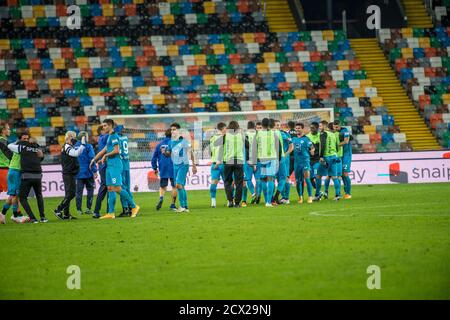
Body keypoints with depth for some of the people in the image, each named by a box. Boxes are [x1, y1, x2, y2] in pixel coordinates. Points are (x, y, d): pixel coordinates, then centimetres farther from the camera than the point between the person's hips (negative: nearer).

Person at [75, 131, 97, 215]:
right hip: (88, 173, -4)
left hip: (78, 173, 4)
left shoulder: (75, 147, 7)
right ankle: (88, 208, 1)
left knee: (79, 192, 7)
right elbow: (91, 159, -13)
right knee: (90, 190, 6)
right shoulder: (88, 146, -9)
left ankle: (79, 209, 6)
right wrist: (94, 171, -9)